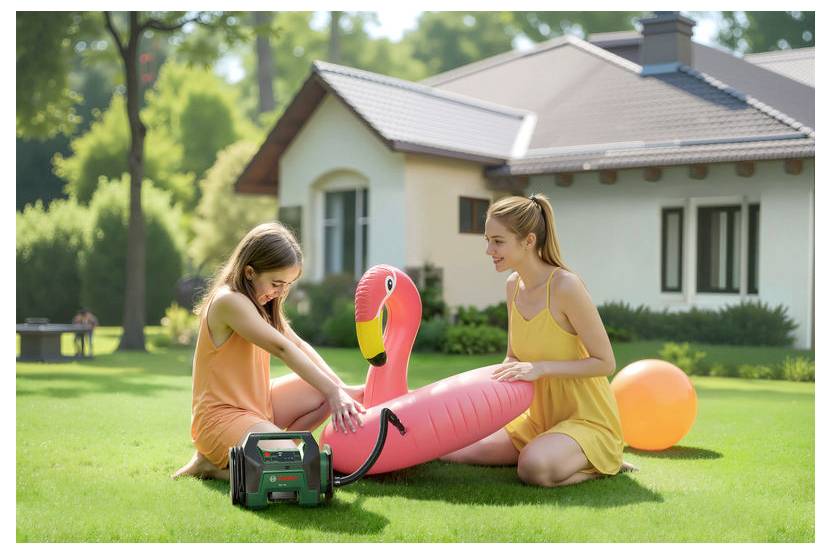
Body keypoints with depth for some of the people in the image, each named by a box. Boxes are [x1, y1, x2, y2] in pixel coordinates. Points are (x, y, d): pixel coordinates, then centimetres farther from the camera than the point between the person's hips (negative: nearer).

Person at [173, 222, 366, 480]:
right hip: (221, 417, -10)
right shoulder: (229, 301, -19)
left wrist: (339, 388, -7)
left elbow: (299, 345, 5)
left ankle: (272, 449, -3)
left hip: (258, 404, 10)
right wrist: (333, 391, -27)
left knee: (328, 389, 1)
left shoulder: (260, 301, 11)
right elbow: (282, 348, -24)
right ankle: (215, 465, -5)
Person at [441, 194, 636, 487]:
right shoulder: (514, 286, 2)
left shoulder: (564, 286, -21)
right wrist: (491, 381, -10)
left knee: (534, 468, -36)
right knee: (452, 450, -2)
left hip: (587, 419, -7)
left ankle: (604, 463, -3)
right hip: (539, 418, 8)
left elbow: (605, 362, -18)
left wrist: (540, 368, -26)